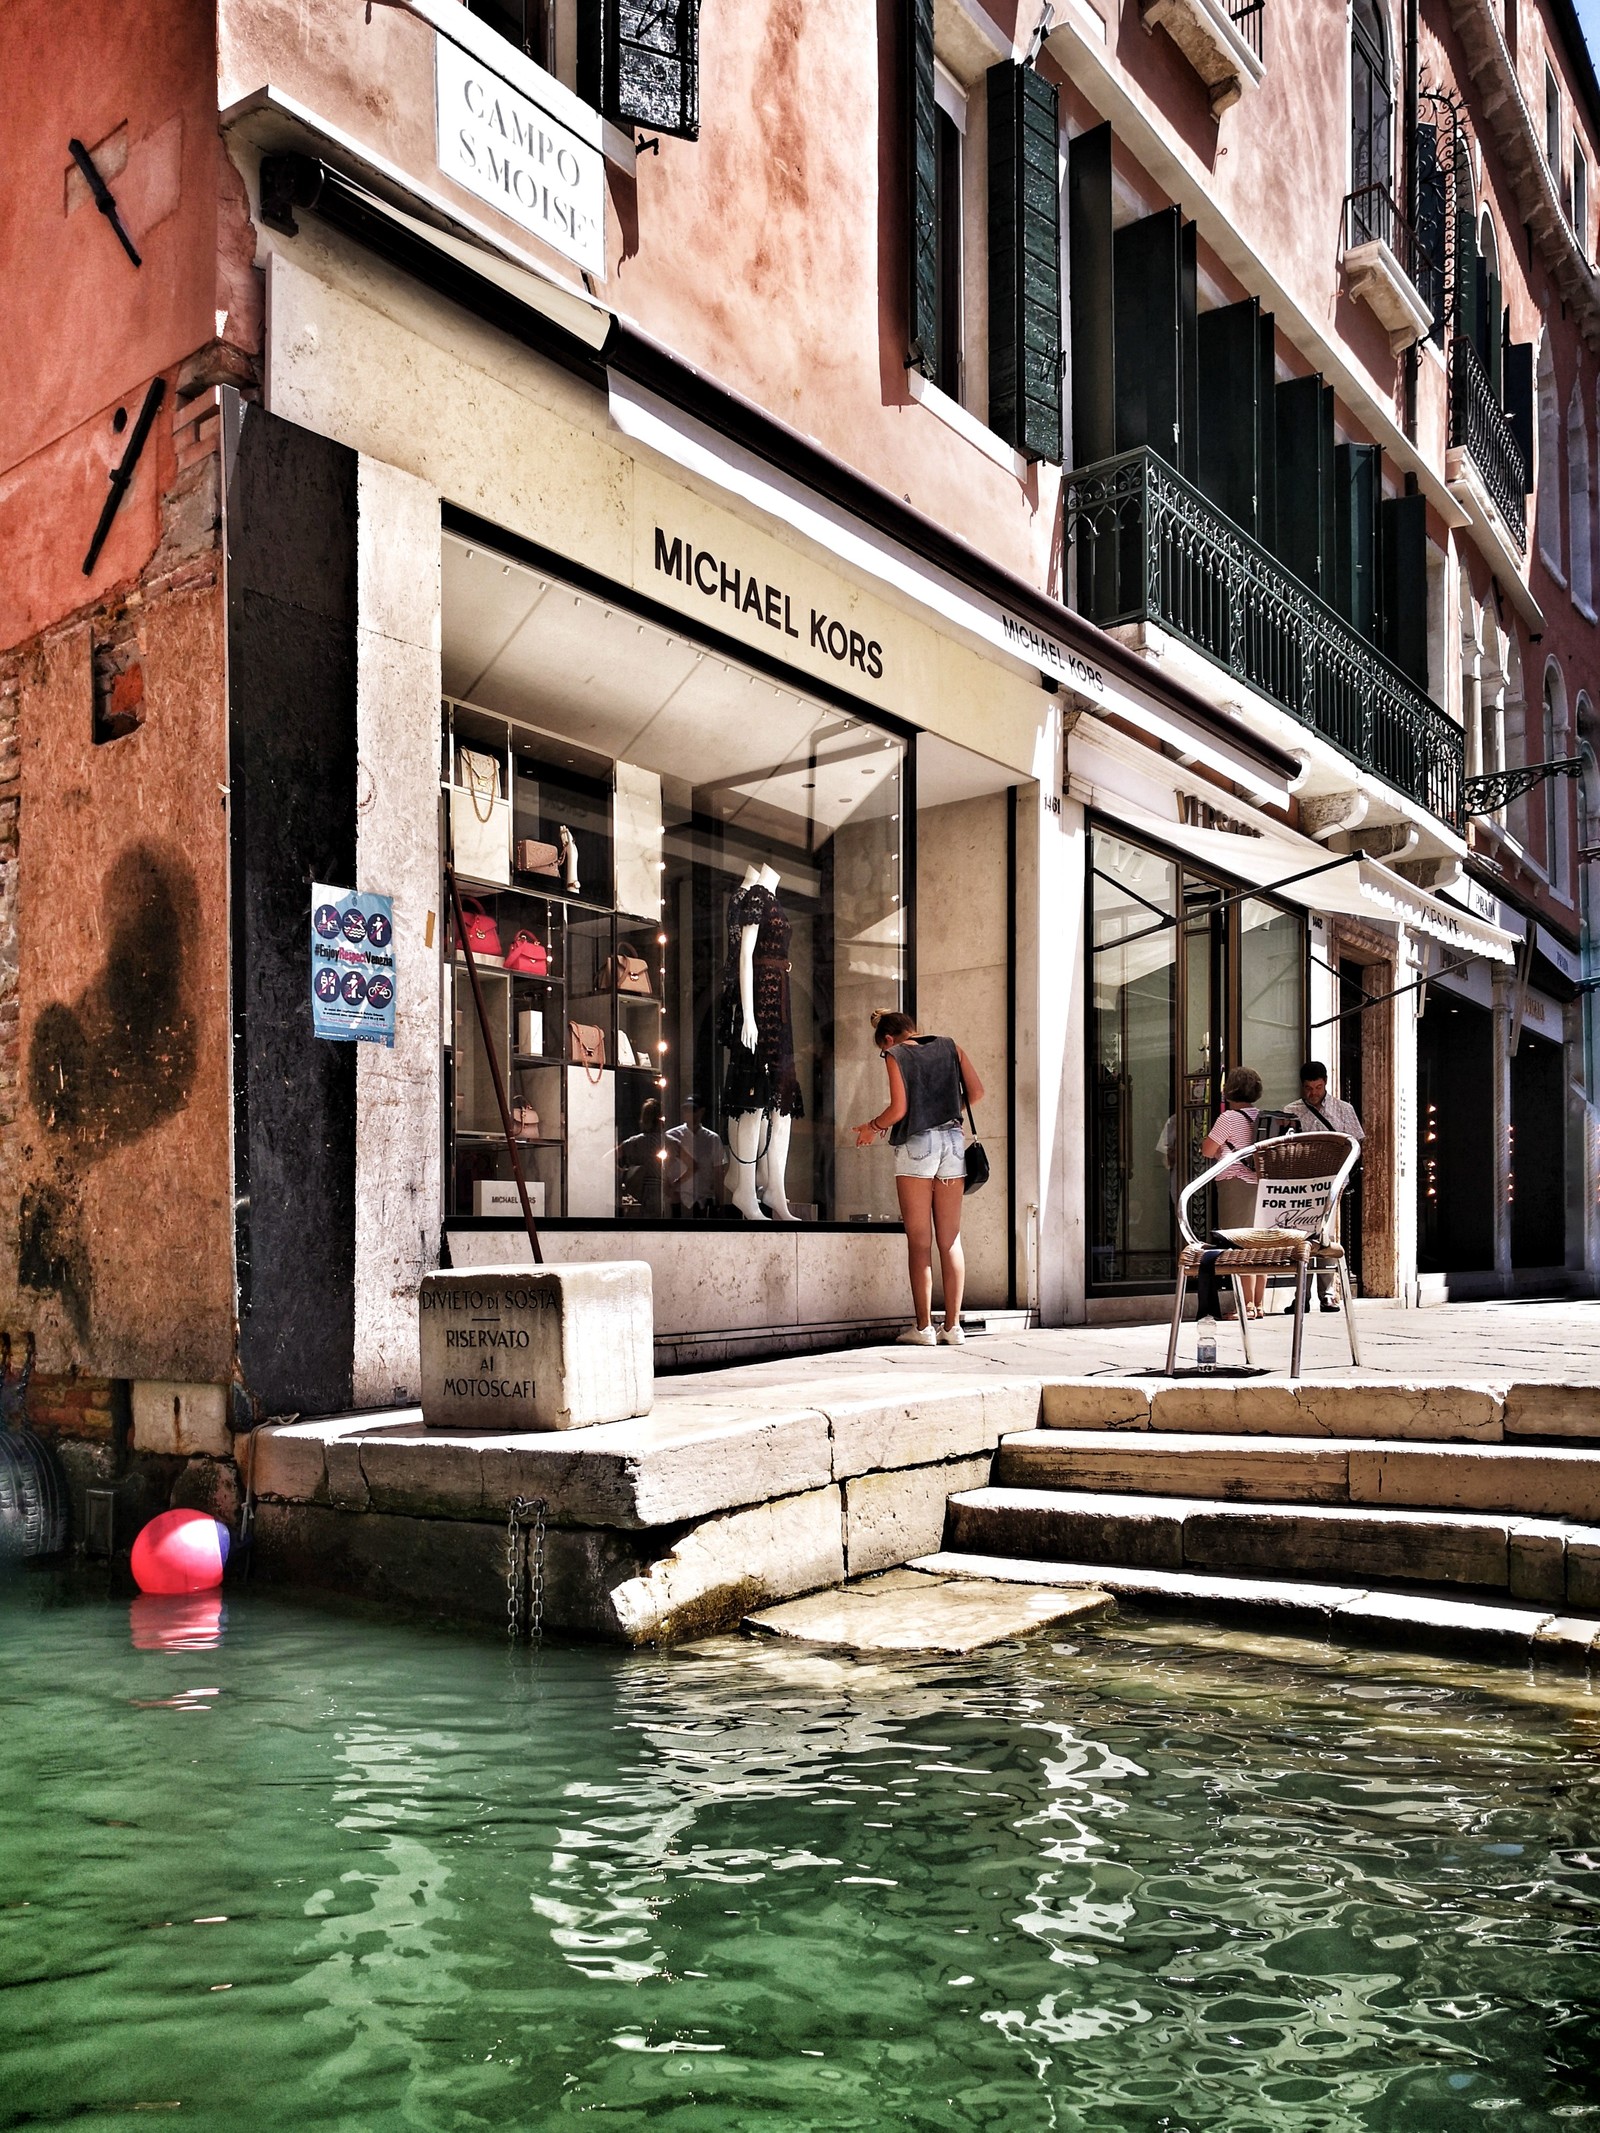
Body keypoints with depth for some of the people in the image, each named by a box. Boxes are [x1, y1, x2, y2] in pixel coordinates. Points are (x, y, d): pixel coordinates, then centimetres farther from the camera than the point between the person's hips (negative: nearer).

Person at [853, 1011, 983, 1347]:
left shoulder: (895, 1055, 1)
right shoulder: (949, 1046, 13)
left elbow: (899, 1108, -9)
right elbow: (976, 1092, 8)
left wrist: (872, 1127, 8)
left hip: (916, 1144, -4)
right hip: (952, 1141, 4)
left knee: (919, 1242, -1)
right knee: (950, 1240, 6)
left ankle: (923, 1327, -3)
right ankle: (953, 1326, 4)